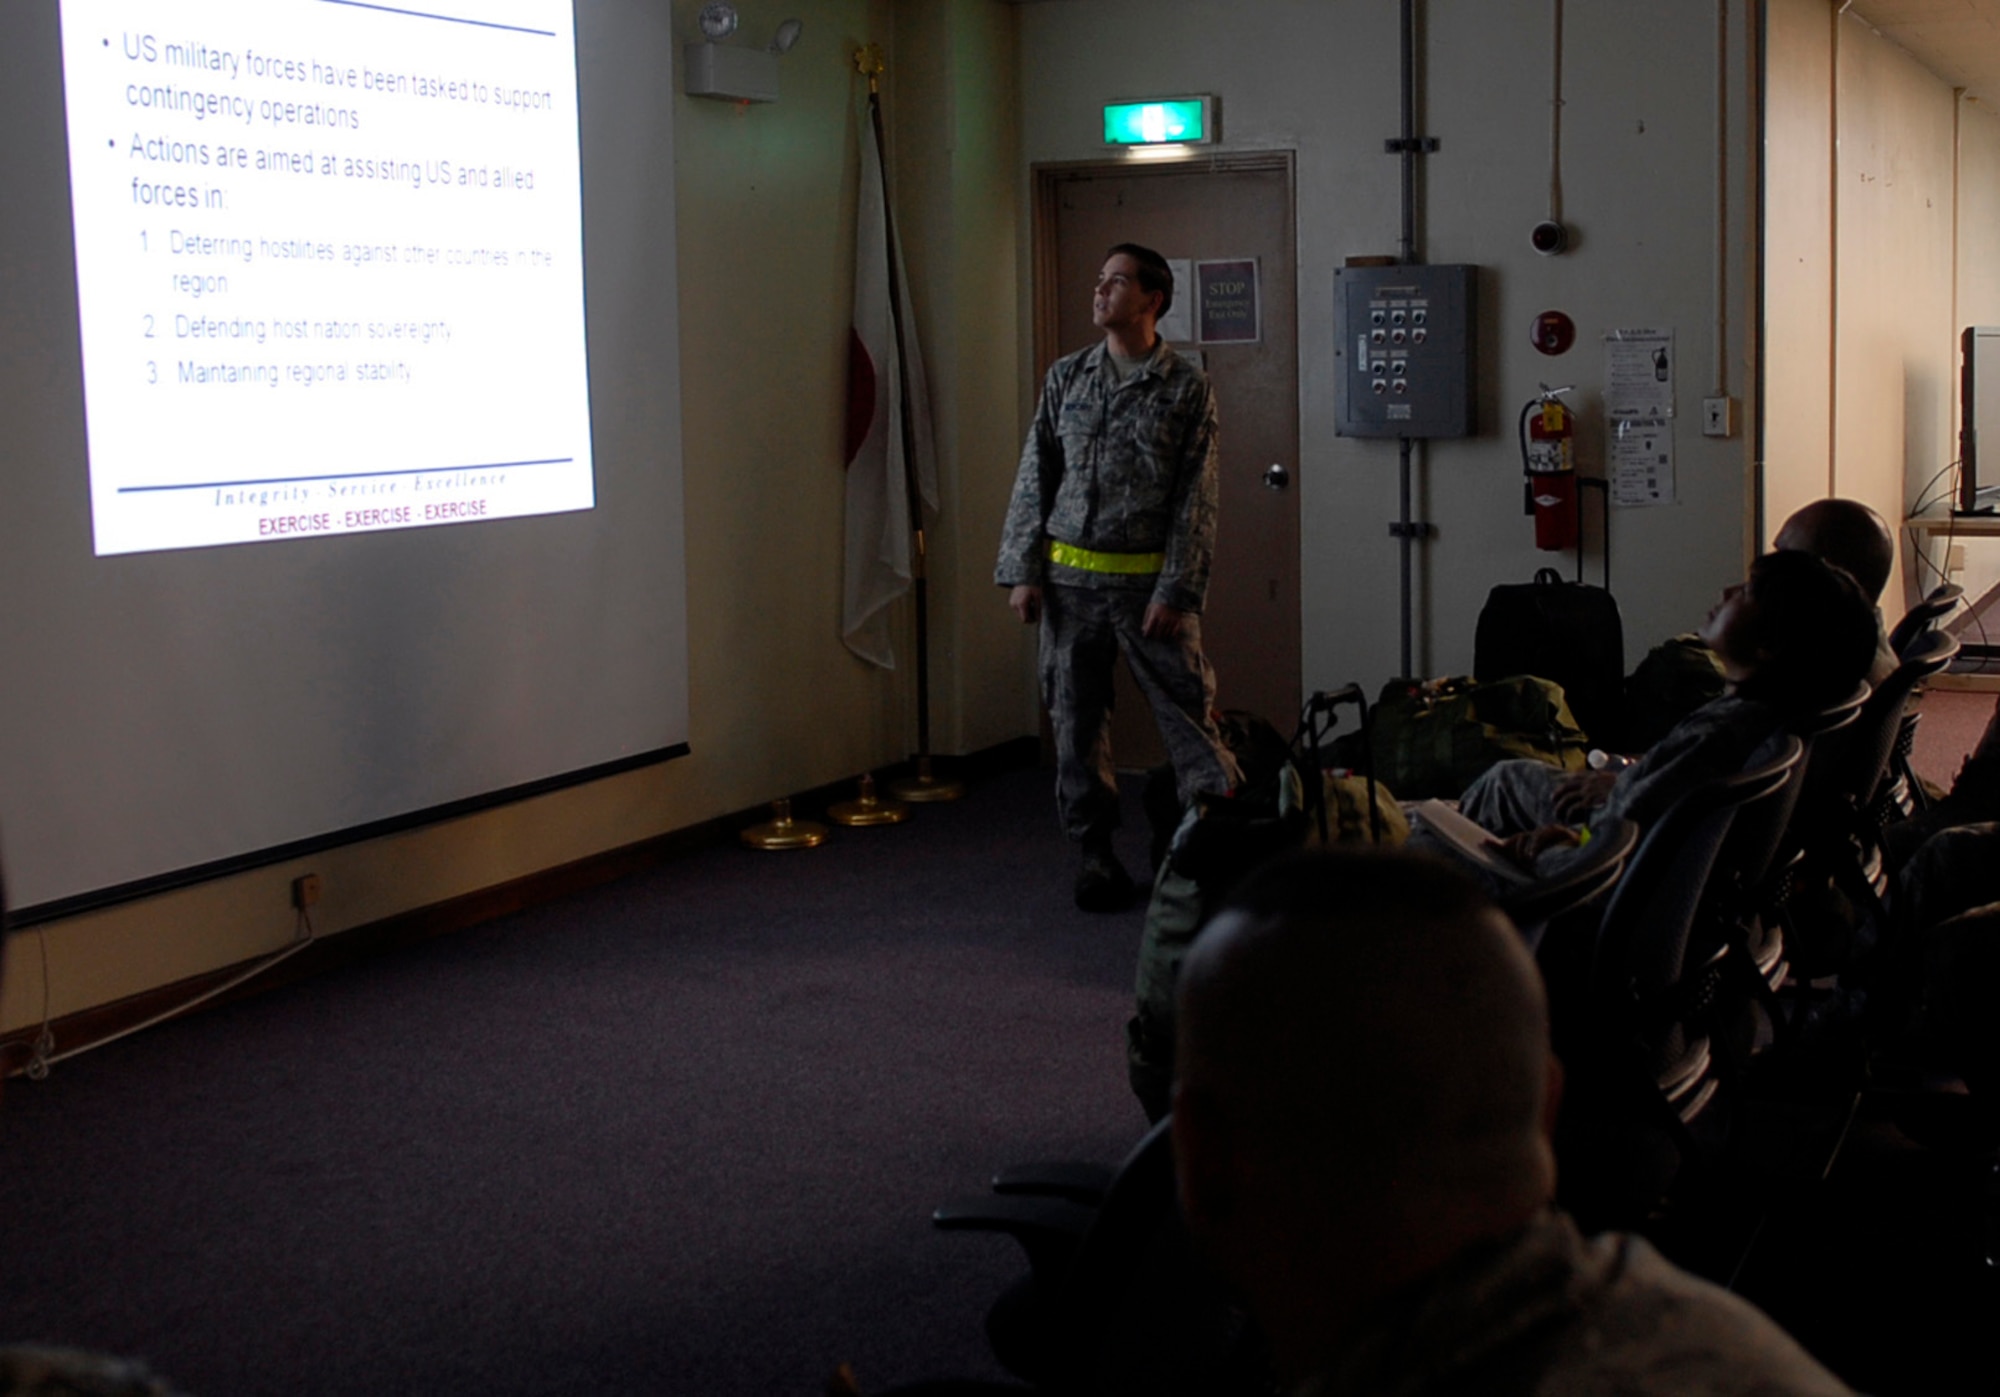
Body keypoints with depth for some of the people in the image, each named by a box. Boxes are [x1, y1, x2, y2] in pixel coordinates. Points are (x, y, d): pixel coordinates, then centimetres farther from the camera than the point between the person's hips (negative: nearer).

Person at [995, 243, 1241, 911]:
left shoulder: (1188, 390, -2)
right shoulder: (1066, 376, 8)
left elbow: (1196, 500, -4)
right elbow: (1035, 477, 9)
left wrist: (1176, 593, -11)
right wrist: (1021, 571, 1)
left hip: (1148, 580, -3)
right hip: (1070, 579, 3)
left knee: (1190, 713, -4)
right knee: (1076, 720, 7)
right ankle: (1095, 852, 18)